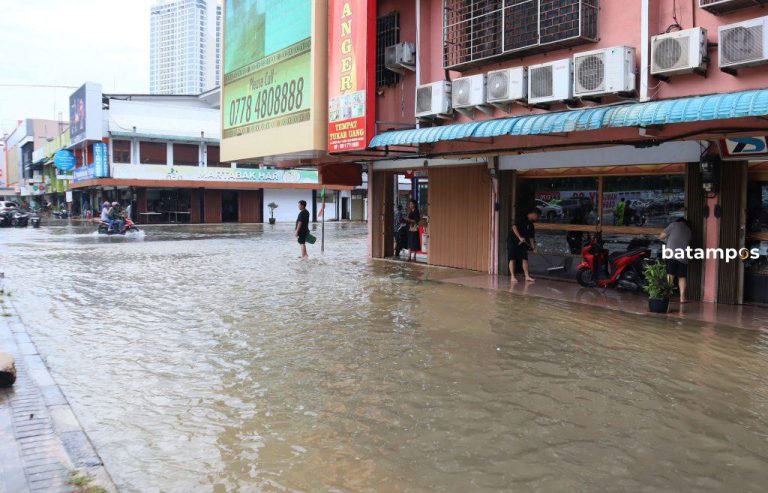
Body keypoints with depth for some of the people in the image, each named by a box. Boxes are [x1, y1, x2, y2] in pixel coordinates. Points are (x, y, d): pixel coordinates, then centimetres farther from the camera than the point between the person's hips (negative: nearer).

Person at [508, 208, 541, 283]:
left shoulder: (531, 224, 11)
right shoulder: (522, 219, -14)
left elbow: (531, 237, 14)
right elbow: (514, 227, -27)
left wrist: (533, 247, 5)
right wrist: (520, 237, -31)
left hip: (521, 243, 8)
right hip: (513, 241, -8)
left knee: (525, 258, 3)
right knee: (513, 259, -6)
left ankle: (527, 276, 6)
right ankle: (512, 277, -3)